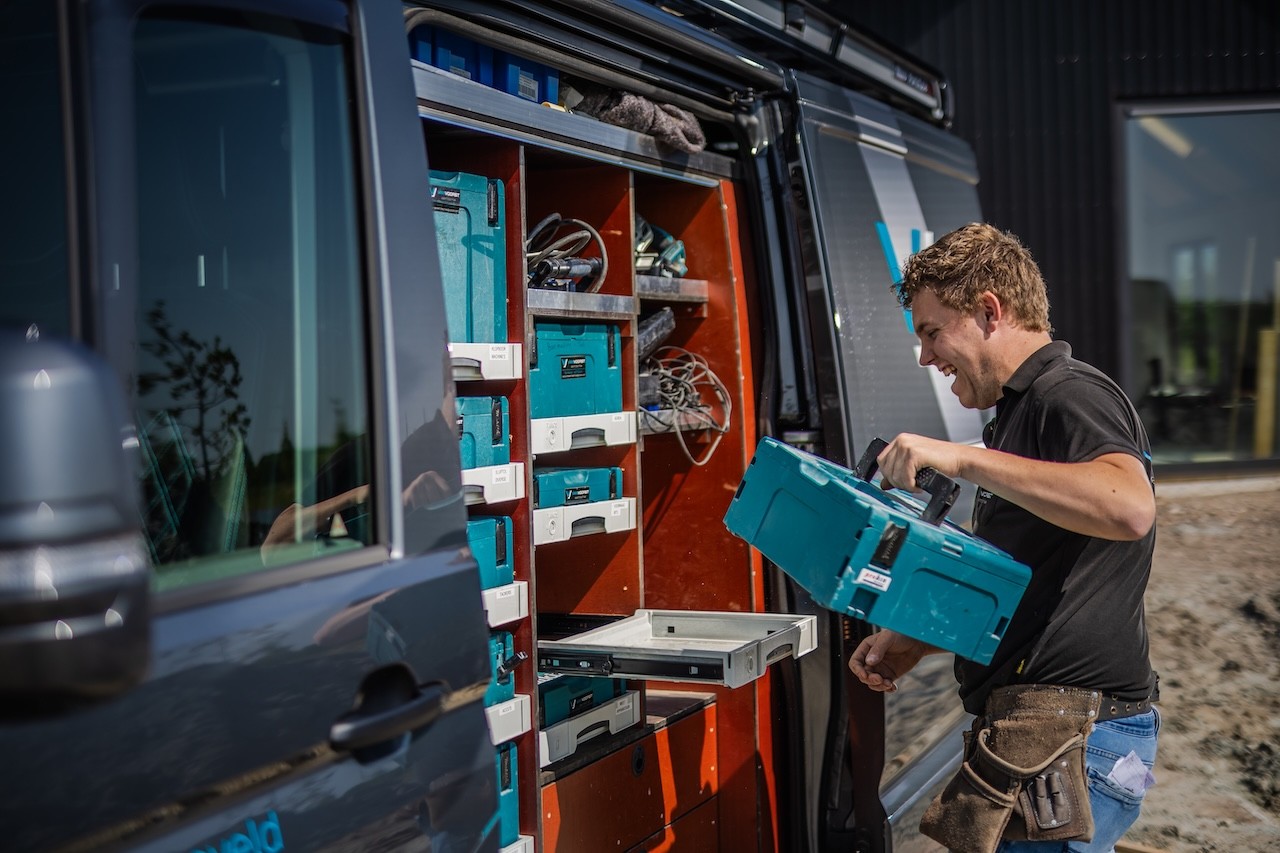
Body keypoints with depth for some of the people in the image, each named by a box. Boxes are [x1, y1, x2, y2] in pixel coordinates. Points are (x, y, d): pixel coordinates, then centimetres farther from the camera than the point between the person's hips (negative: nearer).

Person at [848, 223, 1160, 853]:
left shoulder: (1070, 396, -11)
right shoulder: (1024, 410, 22)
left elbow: (1130, 507, -33)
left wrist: (965, 459, -30)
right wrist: (915, 642, 15)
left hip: (1072, 742, -10)